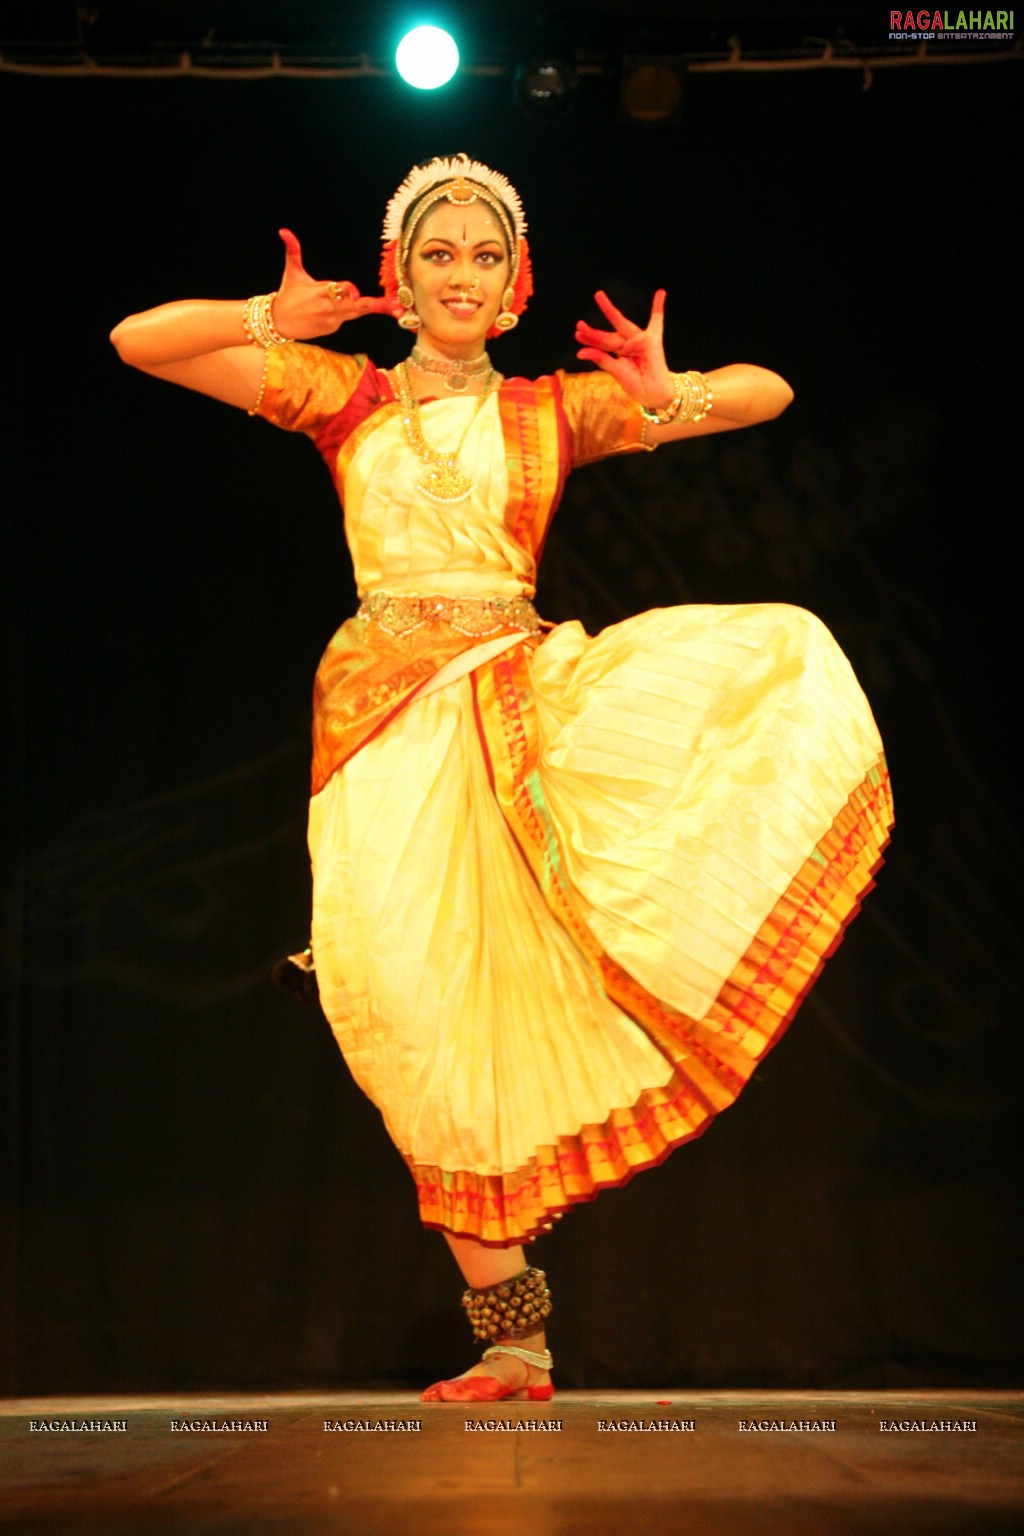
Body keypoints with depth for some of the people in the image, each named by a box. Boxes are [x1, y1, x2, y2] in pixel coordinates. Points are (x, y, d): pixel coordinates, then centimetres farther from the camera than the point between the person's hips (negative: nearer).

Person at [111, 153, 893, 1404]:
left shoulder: (556, 410, 14)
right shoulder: (347, 397, 12)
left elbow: (769, 393, 12)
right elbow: (135, 342, 8)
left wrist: (670, 400, -9)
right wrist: (269, 322, -8)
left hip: (525, 701, 1)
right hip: (389, 721, -1)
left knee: (780, 650, -23)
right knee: (430, 1026, -6)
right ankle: (513, 1340, 3)